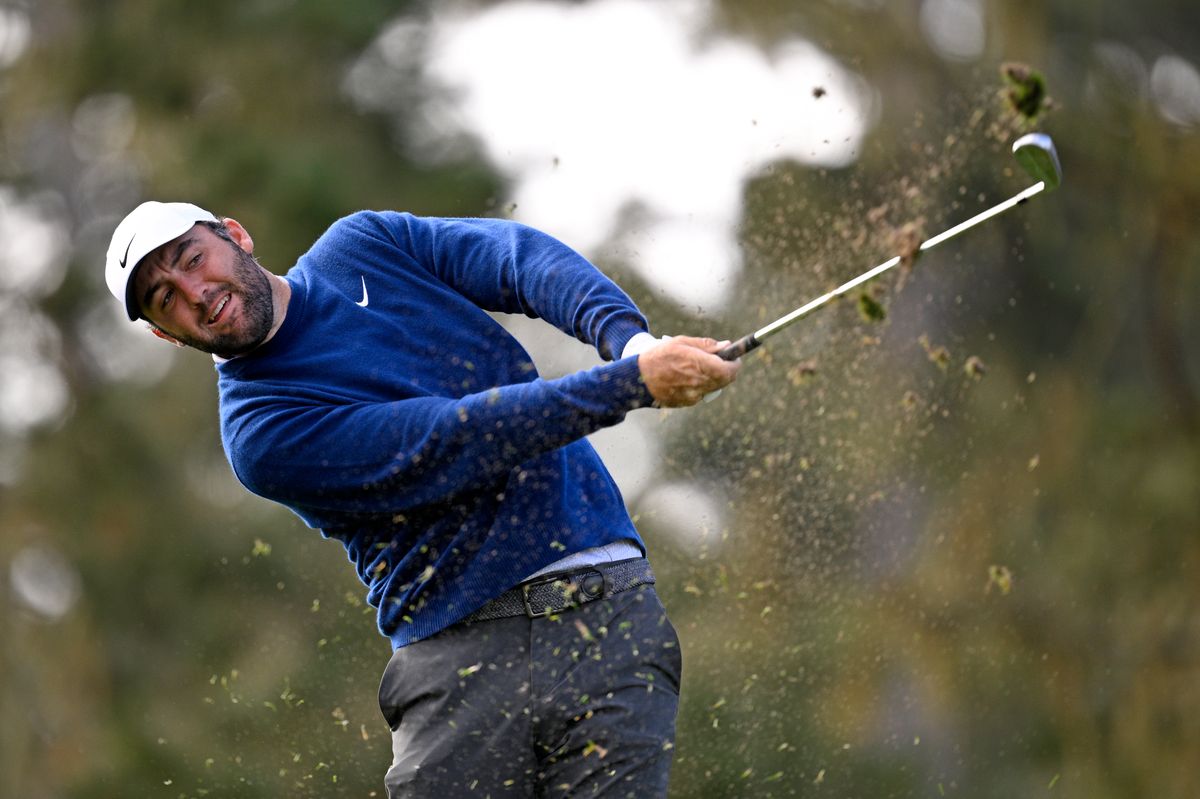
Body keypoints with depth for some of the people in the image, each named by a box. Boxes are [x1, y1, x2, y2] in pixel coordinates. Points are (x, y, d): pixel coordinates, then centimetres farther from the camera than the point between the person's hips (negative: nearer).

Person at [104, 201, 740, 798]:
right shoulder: (260, 436, -4)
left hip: (602, 607, 2)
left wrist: (629, 339, -19)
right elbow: (453, 443, -13)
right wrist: (634, 383, -19)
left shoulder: (364, 244, 13)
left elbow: (526, 261, 1)